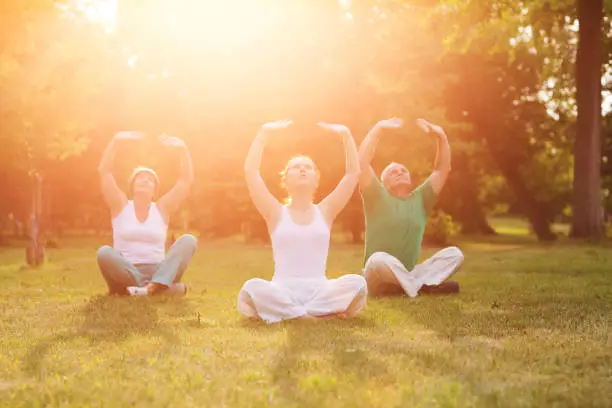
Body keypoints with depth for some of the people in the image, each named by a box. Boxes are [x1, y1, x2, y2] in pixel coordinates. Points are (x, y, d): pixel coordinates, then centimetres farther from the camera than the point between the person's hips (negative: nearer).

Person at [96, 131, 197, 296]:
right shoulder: (121, 205, 10)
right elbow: (104, 171, -2)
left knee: (188, 241, -21)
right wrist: (116, 141, -12)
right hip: (125, 275, -1)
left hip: (158, 273, 1)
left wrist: (182, 149, -8)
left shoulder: (162, 208, 12)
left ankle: (153, 287, -42)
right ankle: (168, 288, -30)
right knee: (104, 253, -32)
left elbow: (187, 179, 4)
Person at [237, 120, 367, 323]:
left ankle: (285, 311, -23)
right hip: (283, 291, -2)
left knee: (357, 283, -28)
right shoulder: (276, 213, 10)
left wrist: (345, 134, 2)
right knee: (253, 288, -34)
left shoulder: (325, 211, 13)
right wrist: (264, 133, -2)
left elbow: (353, 172, 8)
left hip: (318, 290, 2)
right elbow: (250, 171, 0)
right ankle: (324, 312, -29)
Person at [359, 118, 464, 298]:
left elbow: (443, 168, 13)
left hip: (410, 273, 5)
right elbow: (361, 162, -9)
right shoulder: (377, 198, 4)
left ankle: (409, 285, -26)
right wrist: (378, 128, -10)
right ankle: (423, 286, -24)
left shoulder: (420, 199, 15)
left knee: (454, 254, -13)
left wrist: (441, 136, 1)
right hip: (378, 280, -4)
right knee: (379, 260, -38)